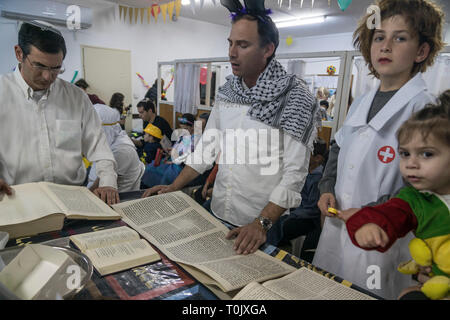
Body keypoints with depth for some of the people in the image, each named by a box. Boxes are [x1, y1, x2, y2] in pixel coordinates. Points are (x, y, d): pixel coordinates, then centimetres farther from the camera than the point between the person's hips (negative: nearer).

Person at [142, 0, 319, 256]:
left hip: (260, 227, -5)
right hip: (217, 215, 6)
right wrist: (174, 187, 4)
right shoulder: (227, 92, 3)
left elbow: (294, 173, -18)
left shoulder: (294, 98, -15)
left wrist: (262, 224, -26)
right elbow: (208, 147, 9)